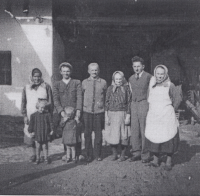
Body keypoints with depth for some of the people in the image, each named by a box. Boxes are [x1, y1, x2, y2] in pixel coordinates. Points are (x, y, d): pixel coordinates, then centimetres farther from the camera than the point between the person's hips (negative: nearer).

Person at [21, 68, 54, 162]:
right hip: (30, 116, 2)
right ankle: (34, 154, 19)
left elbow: (50, 102, 3)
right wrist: (24, 115, 1)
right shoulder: (26, 88, 8)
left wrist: (50, 115, -3)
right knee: (31, 135, 3)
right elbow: (23, 103, 9)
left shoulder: (46, 87, 2)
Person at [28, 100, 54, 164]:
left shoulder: (47, 114, -3)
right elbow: (31, 124, 3)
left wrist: (51, 130, -5)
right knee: (38, 147, 9)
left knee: (45, 147, 9)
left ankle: (46, 158, 21)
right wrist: (31, 131, 0)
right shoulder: (33, 115, -2)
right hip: (37, 134, 1)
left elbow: (51, 123, 0)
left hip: (45, 134, 0)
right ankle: (37, 159, 21)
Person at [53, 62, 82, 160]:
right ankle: (66, 153, 13)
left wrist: (78, 110, -13)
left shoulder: (77, 83, 9)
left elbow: (79, 97, 0)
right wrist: (61, 111, -11)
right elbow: (56, 100, 2)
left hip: (75, 112, -1)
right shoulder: (57, 84, 13)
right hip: (63, 113, 1)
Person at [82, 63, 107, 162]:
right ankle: (89, 155, 16)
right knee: (87, 133, 4)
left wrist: (102, 103, 3)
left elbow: (106, 96, 11)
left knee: (98, 133, 5)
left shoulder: (103, 82, 3)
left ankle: (98, 154, 20)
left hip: (99, 111, -1)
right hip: (87, 111, 1)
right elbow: (81, 96, 11)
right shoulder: (84, 82, 6)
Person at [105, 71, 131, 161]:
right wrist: (106, 116, 0)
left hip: (122, 114, -1)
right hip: (112, 114, 1)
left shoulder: (126, 88, 3)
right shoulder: (110, 88, 6)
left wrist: (128, 116, -5)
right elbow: (107, 102, 6)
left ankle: (123, 155, 18)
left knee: (123, 136, 1)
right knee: (112, 135, 2)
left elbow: (129, 103, 1)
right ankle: (114, 154, 19)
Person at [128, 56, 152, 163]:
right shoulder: (131, 79, 14)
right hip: (134, 104, 5)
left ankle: (145, 155, 4)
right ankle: (136, 153, 15)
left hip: (144, 103, -5)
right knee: (134, 130, 5)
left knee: (144, 130, -4)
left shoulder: (148, 77, -4)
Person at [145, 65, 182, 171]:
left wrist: (171, 110, 7)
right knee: (153, 138, 4)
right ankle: (155, 160, 19)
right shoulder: (152, 83, 6)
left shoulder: (169, 85, -4)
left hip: (166, 117, -3)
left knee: (168, 139, 2)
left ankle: (168, 162, 14)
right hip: (153, 116, 3)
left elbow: (178, 98, 5)